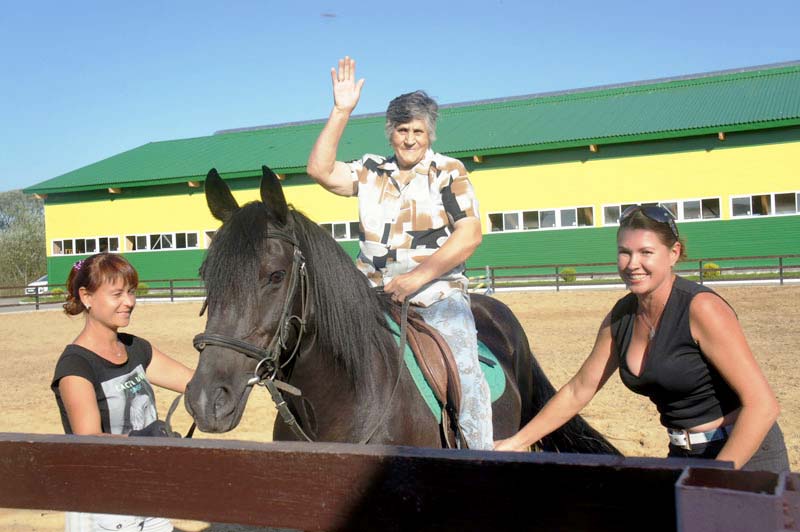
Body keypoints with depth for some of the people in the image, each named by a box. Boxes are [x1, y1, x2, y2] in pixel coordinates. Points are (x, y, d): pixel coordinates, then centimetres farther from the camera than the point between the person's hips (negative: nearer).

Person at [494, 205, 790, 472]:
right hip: (683, 455, 6)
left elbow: (762, 404, -23)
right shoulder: (621, 317, 1)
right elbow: (578, 391, 10)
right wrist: (515, 443, 9)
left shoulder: (701, 309, -20)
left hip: (744, 455, -6)